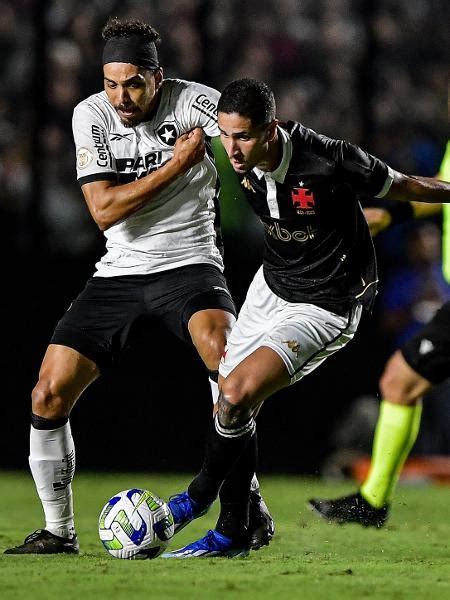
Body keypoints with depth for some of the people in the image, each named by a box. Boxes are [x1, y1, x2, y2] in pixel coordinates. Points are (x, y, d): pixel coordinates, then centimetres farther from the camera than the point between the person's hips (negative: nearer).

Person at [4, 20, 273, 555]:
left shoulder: (191, 101, -9)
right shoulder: (91, 115, -2)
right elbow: (104, 210, -11)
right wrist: (177, 165, -15)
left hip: (188, 264, -3)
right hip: (119, 272, 3)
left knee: (221, 351, -34)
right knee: (49, 395, -6)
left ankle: (246, 503, -20)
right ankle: (58, 531, 12)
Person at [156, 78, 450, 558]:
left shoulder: (330, 161, -29)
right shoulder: (243, 161, -13)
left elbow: (403, 186, -11)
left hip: (324, 307, -7)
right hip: (271, 286, 7)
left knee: (237, 394, -21)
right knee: (230, 403, 6)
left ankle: (200, 495, 4)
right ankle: (232, 534, 22)